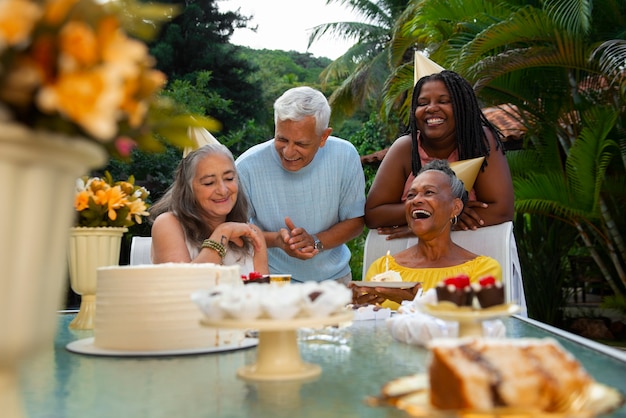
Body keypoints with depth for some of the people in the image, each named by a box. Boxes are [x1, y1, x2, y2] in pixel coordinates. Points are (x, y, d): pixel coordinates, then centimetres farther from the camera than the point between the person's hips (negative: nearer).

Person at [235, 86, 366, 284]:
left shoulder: (345, 156, -9)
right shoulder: (247, 166, -15)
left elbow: (355, 221, 0)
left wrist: (316, 242, -18)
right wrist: (275, 239, -22)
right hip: (272, 280, -3)